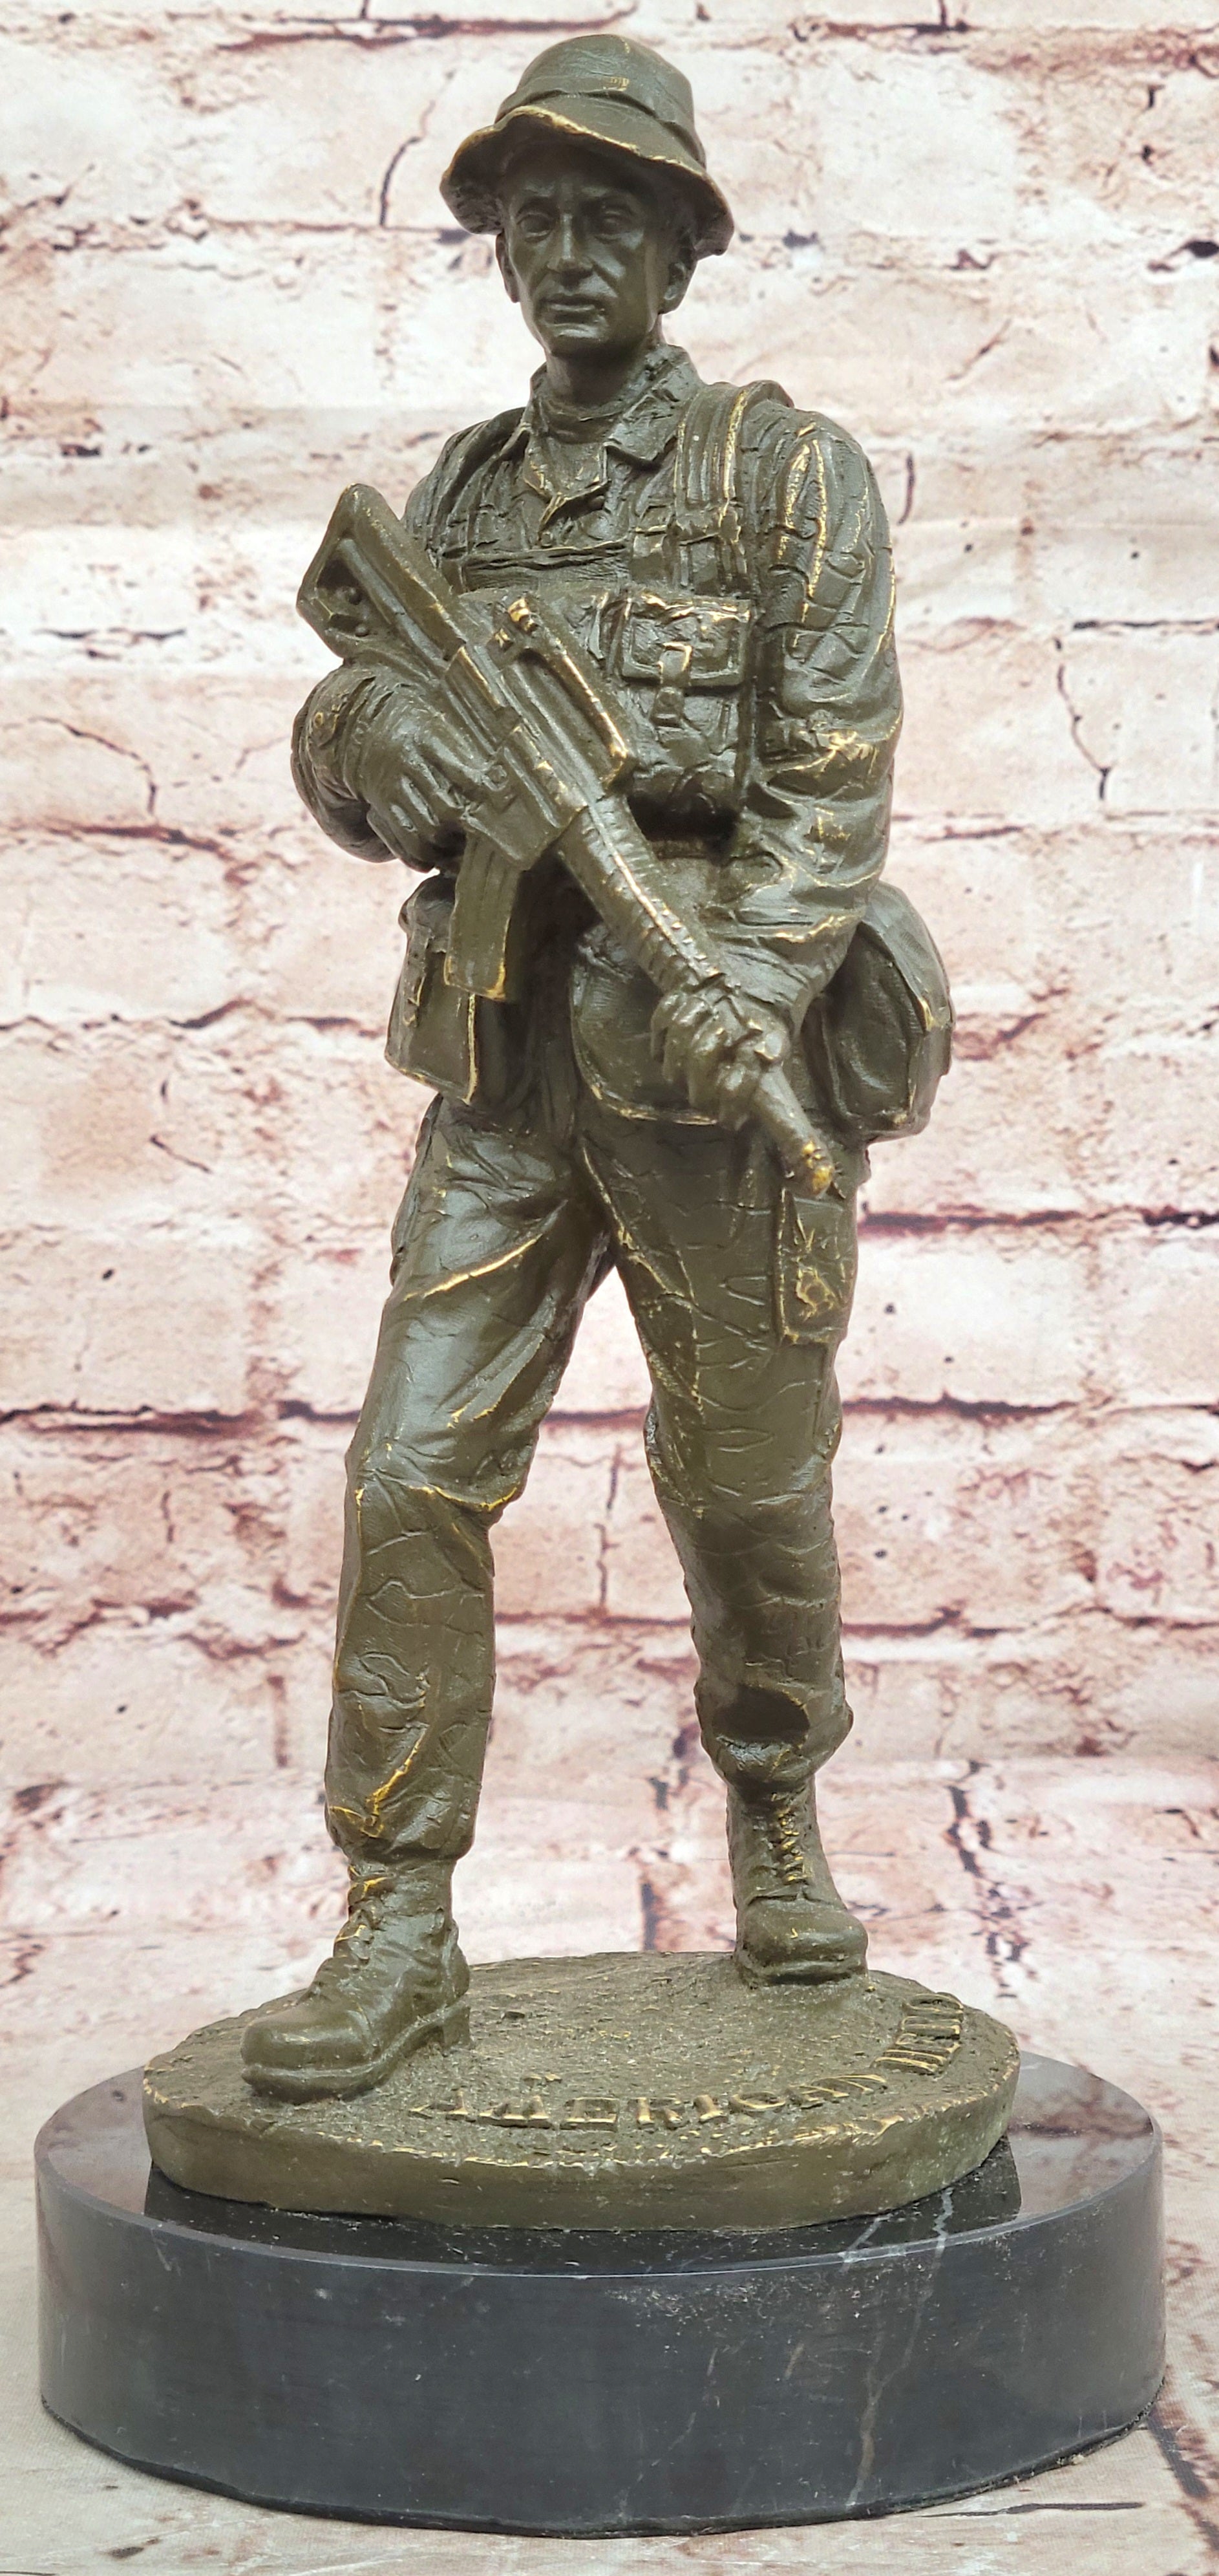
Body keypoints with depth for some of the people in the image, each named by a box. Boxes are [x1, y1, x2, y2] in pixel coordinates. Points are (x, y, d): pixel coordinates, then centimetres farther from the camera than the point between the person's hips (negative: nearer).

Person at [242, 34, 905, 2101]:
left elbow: (833, 770, -8)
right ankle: (399, 1931, 3)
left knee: (750, 1485, 9)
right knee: (415, 1477, -5)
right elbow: (340, 748, 15)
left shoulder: (791, 477, 2)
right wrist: (380, 728, -9)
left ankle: (776, 1816, 34)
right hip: (503, 1060, 4)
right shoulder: (454, 496, 16)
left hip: (710, 1061, -3)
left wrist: (756, 980, -25)